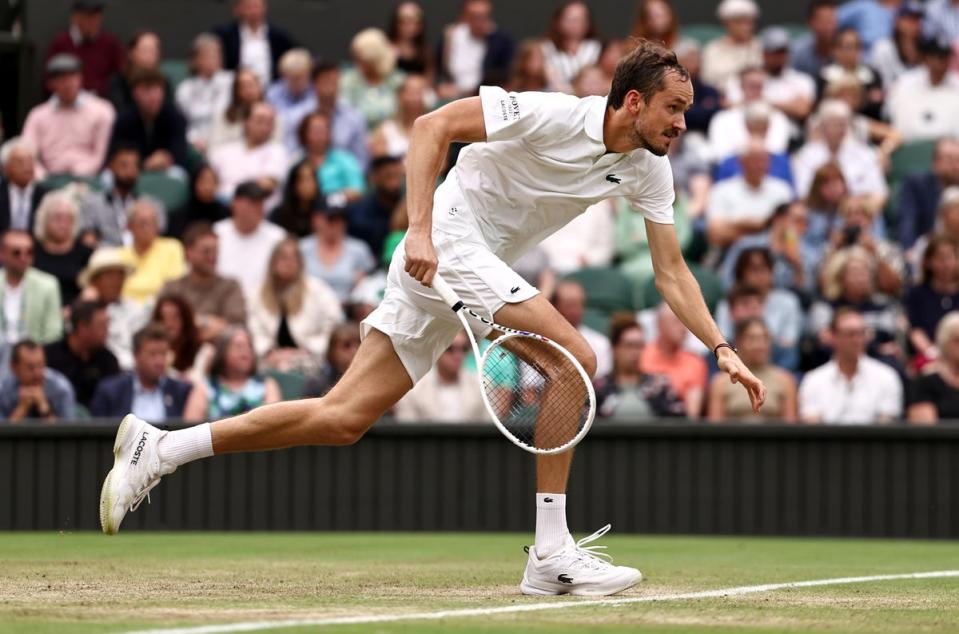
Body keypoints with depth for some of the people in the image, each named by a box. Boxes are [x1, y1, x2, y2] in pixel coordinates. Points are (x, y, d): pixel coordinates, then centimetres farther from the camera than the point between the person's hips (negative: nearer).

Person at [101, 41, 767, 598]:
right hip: (450, 245, -8)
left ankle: (160, 448, 9)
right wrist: (420, 229, -25)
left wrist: (723, 348, 1)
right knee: (574, 358, -20)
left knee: (342, 418, 4)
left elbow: (671, 271, 10)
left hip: (482, 267, 8)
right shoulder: (553, 115, -18)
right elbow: (433, 125, -17)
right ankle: (551, 555, -16)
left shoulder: (649, 168, 4)